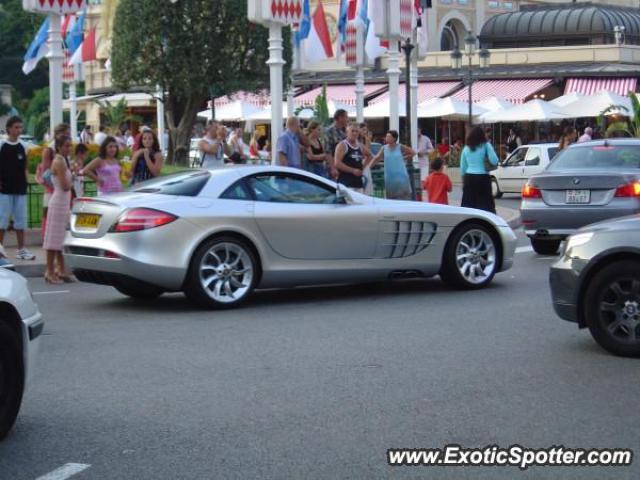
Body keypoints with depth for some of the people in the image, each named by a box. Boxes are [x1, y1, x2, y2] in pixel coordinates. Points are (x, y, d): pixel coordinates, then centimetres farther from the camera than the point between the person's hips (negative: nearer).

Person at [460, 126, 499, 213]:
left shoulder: (466, 148, 8)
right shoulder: (486, 145, -4)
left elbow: (462, 167, 10)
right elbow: (494, 161, -11)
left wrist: (463, 180, 21)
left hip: (469, 178, 3)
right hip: (482, 177, -3)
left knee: (468, 204, 6)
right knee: (486, 203, -2)